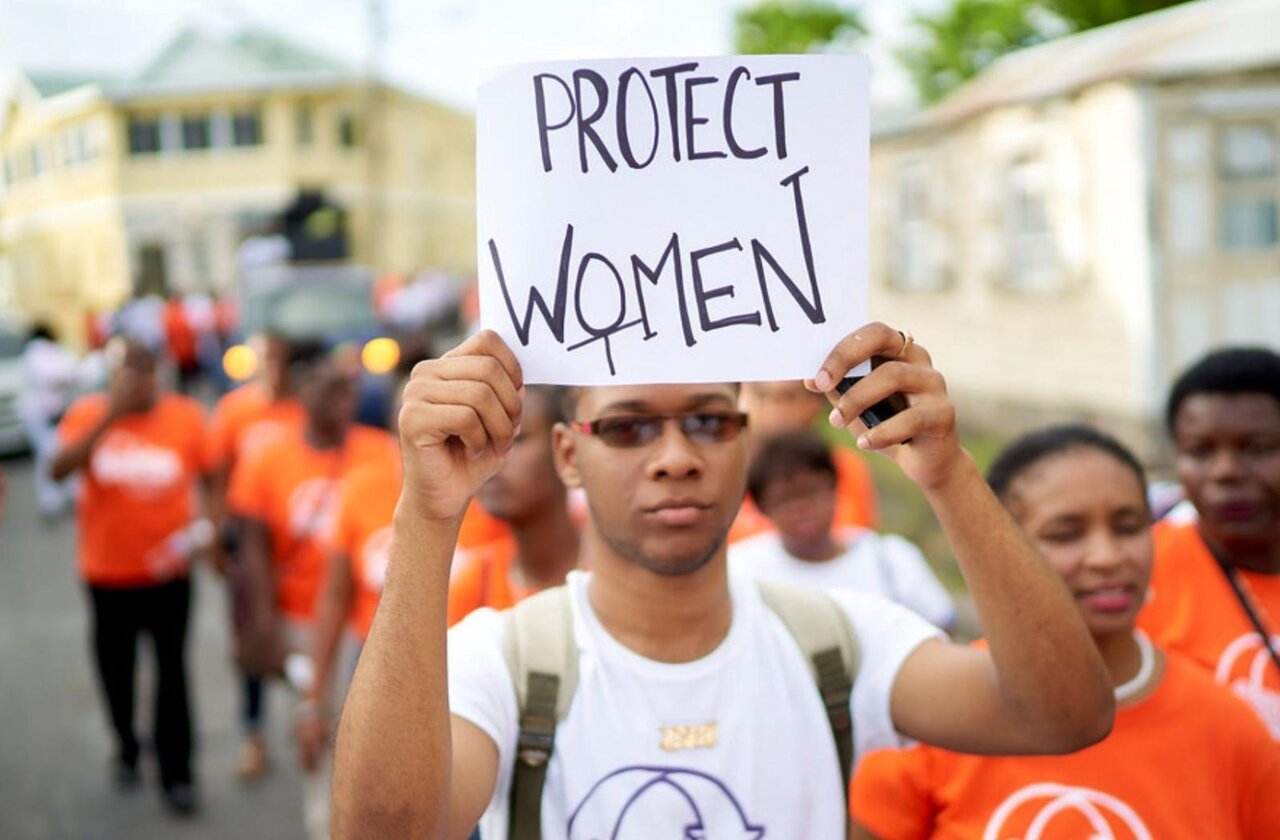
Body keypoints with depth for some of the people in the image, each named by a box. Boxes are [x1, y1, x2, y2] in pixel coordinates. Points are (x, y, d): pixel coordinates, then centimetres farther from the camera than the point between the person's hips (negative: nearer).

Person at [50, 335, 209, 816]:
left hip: (169, 572, -1)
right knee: (115, 669, 16)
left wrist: (206, 528, -13)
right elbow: (59, 468, -22)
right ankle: (126, 749, 42)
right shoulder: (88, 414, -7)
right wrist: (110, 415, -30)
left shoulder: (186, 417, -8)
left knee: (172, 673, 5)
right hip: (108, 573, 2)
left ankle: (176, 772, 17)